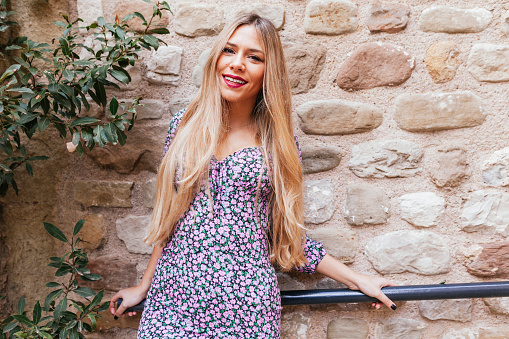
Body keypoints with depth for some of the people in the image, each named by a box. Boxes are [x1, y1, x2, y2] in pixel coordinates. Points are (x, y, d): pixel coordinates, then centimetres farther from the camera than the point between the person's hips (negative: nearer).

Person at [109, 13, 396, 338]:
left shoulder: (279, 141, -3)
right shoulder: (185, 125, 1)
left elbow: (287, 232, 4)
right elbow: (169, 217, 8)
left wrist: (358, 280, 3)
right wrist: (144, 286, 12)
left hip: (245, 302, -1)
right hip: (173, 296, 2)